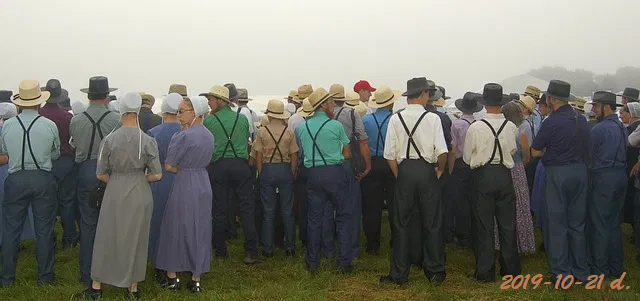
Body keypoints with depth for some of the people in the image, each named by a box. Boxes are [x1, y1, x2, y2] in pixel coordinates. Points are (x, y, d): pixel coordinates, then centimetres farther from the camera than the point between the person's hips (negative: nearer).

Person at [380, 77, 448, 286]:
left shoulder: (396, 119, -2)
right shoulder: (432, 118, -7)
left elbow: (390, 154, -4)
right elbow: (442, 151, -14)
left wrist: (399, 175, 9)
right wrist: (440, 168, 4)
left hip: (404, 170, 1)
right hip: (427, 170, -1)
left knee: (401, 223, 10)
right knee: (432, 222, 10)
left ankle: (399, 274, 14)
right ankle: (435, 271, 18)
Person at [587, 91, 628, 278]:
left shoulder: (599, 129, -15)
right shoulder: (622, 127, 10)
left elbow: (590, 155, -9)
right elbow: (622, 153, 15)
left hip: (603, 178, -8)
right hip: (621, 176, 8)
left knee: (599, 225, 0)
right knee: (615, 224, 15)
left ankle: (599, 269, 6)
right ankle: (616, 267, 23)